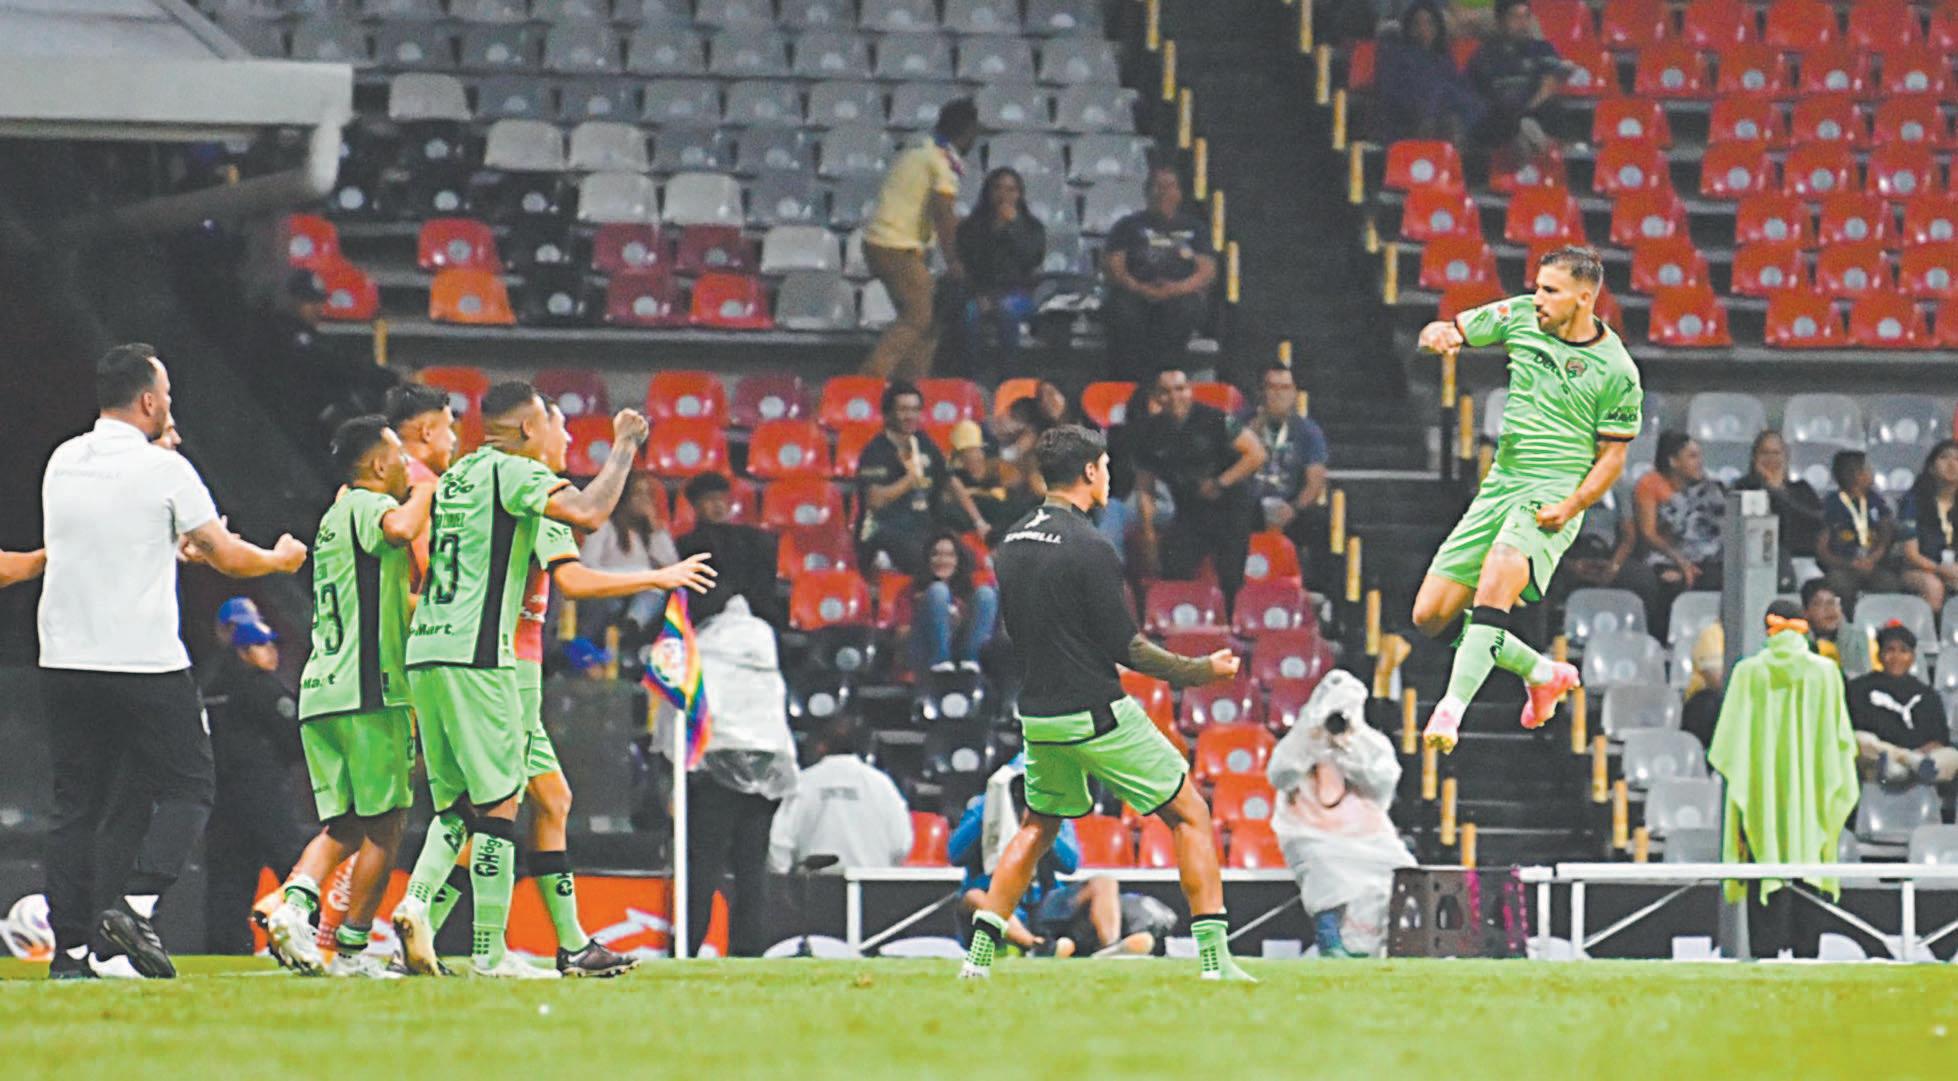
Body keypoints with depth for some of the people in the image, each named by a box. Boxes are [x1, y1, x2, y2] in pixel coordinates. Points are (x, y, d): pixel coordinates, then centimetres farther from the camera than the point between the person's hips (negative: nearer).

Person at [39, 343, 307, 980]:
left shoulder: (62, 464, 9)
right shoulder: (163, 470, -8)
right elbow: (227, 558, -6)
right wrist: (281, 559, 14)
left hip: (64, 660, 5)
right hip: (146, 662, -5)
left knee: (75, 806, 8)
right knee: (187, 789, 7)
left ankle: (69, 950, 3)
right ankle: (135, 907, -12)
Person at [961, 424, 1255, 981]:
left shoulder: (1011, 544, 7)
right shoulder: (1088, 548, -16)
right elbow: (1126, 647, -15)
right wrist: (1203, 671, -5)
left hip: (1038, 716, 7)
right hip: (1097, 714, -7)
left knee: (1038, 827, 24)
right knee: (1190, 814, 3)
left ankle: (979, 953, 15)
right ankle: (1214, 960, -4)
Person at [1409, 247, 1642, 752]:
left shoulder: (1616, 371, -7)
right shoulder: (1521, 317, 5)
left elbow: (1611, 457, -1)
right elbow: (1444, 332, 11)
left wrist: (1570, 506, -17)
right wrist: (1438, 335, -14)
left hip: (1555, 494, -6)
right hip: (1500, 484, 6)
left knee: (1498, 577, -35)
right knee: (1430, 616, 2)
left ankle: (1451, 710, -39)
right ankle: (1543, 673, 22)